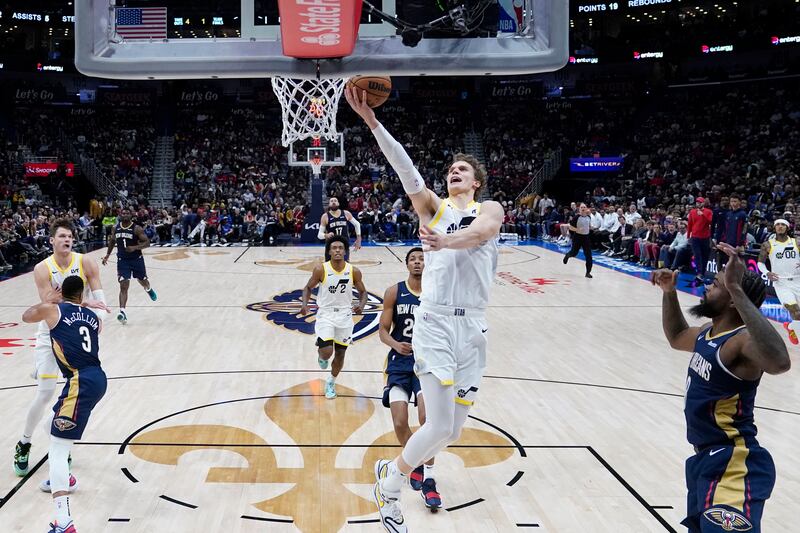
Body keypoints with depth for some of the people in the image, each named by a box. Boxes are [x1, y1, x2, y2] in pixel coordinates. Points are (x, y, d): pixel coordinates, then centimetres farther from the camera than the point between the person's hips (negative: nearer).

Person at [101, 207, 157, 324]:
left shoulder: (136, 228, -13)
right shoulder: (116, 228, 0)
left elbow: (147, 243, -14)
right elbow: (112, 241, 18)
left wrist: (135, 247, -29)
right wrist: (107, 255, 15)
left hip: (136, 259, -2)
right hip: (122, 260, 2)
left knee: (143, 281, 18)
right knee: (123, 286, -9)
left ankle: (149, 289, 56)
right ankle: (122, 311, -15)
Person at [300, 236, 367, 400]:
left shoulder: (353, 271, -8)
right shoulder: (321, 269, -12)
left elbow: (362, 292, 5)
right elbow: (308, 288, 1)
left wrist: (361, 305, -16)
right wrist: (304, 304, -17)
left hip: (345, 316, 2)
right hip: (325, 315, -2)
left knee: (340, 353, 12)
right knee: (327, 352, -17)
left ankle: (331, 382, 38)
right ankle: (322, 356, 22)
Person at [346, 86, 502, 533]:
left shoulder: (491, 209, 9)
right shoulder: (433, 206, 10)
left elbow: (480, 232, -16)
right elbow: (405, 168, -6)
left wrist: (447, 240, -38)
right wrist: (371, 121, -19)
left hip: (474, 327, 2)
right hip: (435, 322, -2)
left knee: (454, 431, 9)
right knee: (440, 427, -11)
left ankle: (413, 469, 38)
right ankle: (389, 486, 13)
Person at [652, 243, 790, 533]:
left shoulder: (743, 341, -24)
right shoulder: (707, 334, 7)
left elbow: (778, 362, -48)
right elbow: (677, 337, 30)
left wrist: (736, 289, -50)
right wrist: (669, 292, 14)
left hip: (733, 468, -10)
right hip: (706, 458, 10)